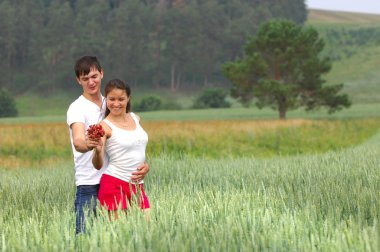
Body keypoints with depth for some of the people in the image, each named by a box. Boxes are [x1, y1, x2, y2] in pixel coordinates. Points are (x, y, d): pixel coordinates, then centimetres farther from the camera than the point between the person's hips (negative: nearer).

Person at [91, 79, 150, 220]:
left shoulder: (135, 118, 9)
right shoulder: (105, 126, -8)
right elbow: (98, 165, -17)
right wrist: (98, 151, -35)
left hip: (137, 186, 6)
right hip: (115, 185, -6)